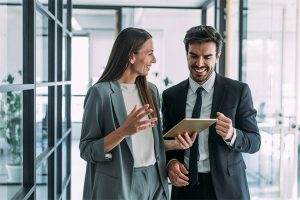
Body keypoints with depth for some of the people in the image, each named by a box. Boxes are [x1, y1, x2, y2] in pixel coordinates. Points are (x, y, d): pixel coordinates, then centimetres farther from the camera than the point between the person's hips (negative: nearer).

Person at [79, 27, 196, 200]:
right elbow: (87, 150, -12)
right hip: (119, 184, -6)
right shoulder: (101, 92, -12)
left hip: (155, 181, 6)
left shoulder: (151, 90, 7)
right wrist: (123, 131, -25)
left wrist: (176, 144, -2)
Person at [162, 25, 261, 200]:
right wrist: (171, 162, -12)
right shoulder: (171, 95, 0)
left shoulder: (239, 91, -6)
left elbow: (255, 141, -5)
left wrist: (232, 135, -25)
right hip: (185, 185, 2)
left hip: (226, 186, -1)